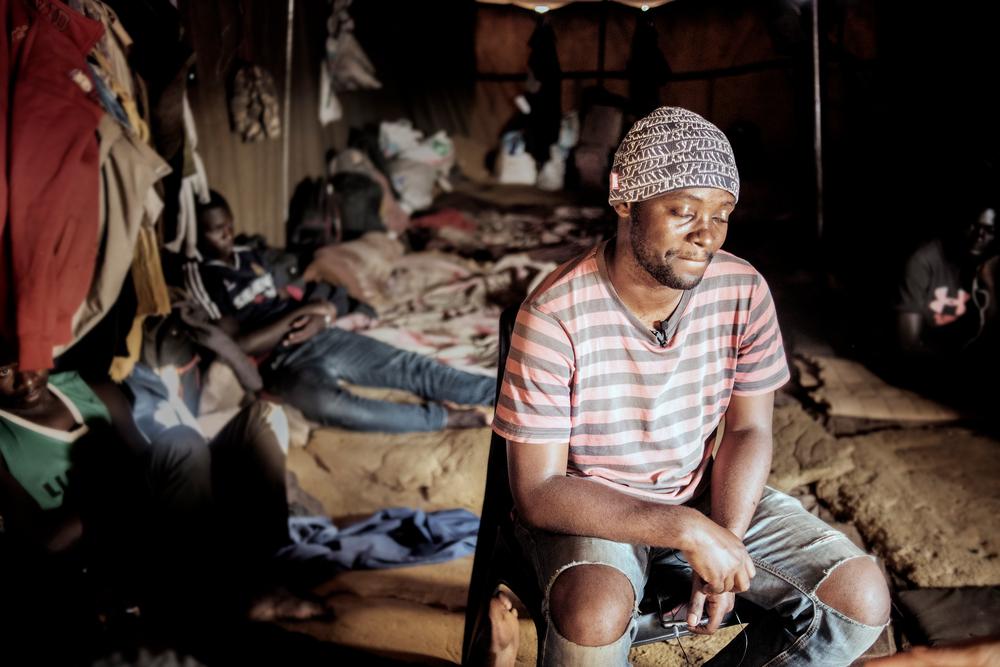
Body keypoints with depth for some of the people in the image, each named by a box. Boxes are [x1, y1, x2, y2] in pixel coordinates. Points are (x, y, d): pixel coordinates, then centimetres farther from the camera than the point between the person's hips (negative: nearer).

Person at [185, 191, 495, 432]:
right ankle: (445, 418, -35)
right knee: (329, 404, -40)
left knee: (409, 365, -8)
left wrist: (318, 318, -4)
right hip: (285, 359, -7)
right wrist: (300, 312, -13)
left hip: (322, 336, 8)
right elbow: (237, 345, -13)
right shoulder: (199, 277, -4)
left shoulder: (248, 256, 18)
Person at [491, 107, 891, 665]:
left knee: (862, 598, -10)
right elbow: (537, 491, -22)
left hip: (706, 495, 5)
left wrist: (725, 545, -18)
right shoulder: (555, 317, -24)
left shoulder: (744, 292, -11)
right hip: (587, 509, -4)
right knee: (596, 615, -36)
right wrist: (687, 530, -29)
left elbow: (749, 431, -1)